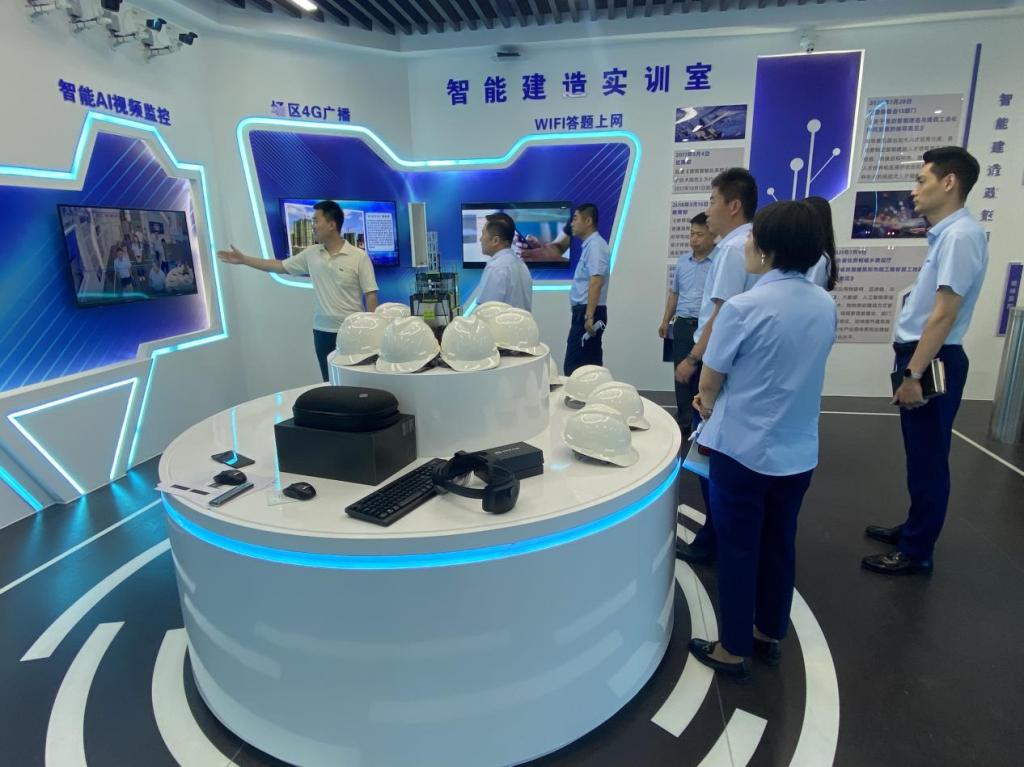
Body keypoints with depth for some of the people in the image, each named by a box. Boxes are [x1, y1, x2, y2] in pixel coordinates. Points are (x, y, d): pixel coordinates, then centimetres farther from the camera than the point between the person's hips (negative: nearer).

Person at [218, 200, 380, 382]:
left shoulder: (359, 257, -10)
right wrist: (243, 259, 14)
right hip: (322, 332, 5)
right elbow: (280, 266, 15)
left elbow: (371, 296, -10)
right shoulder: (311, 254, 6)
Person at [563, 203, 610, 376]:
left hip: (588, 312, -10)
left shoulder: (595, 245, -13)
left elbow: (596, 283, -23)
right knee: (590, 366, 12)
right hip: (585, 312, 10)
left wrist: (589, 316, -27)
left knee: (573, 368, -9)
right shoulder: (590, 245, 18)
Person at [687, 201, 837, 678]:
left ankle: (733, 650, 23)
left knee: (738, 550, 9)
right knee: (779, 546, 19)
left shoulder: (744, 308, -19)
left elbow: (709, 381, -8)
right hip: (799, 451, 6)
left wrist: (708, 403, 15)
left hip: (743, 450, -6)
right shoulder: (825, 305, 1)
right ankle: (769, 634, 37)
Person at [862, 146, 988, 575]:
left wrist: (913, 374, -23)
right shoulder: (945, 234, 13)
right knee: (920, 456, 19)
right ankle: (914, 529, 34)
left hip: (933, 362, -10)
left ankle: (917, 552, 14)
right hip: (920, 355, 10)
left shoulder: (960, 235, -17)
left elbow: (944, 314, -22)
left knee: (927, 460, 2)